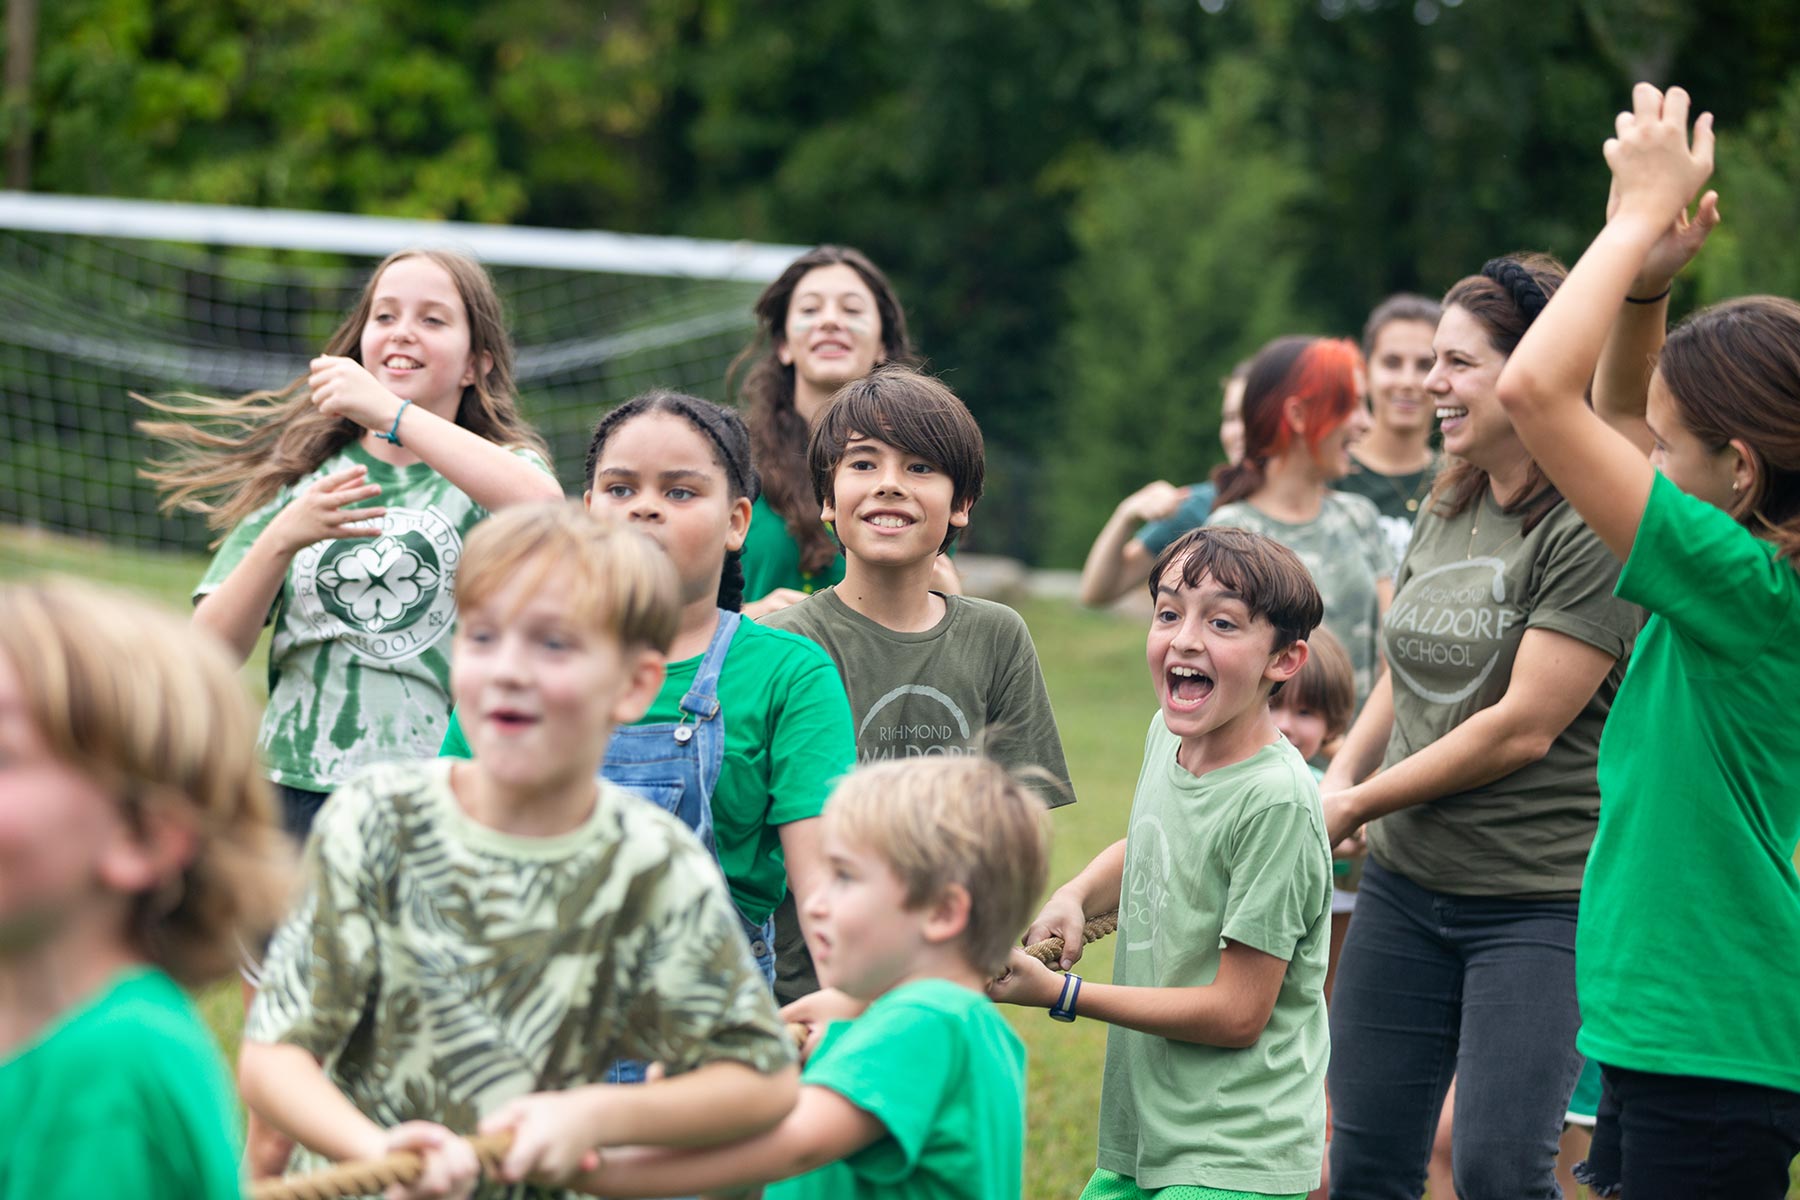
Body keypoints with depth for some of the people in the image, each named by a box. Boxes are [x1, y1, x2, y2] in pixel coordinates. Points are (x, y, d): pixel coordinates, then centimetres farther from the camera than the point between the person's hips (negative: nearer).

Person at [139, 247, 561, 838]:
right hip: (299, 792, 2)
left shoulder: (502, 467, 5)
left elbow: (543, 505, -23)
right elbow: (211, 651, 4)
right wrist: (282, 539, -13)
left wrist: (391, 412, -24)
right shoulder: (299, 476, 13)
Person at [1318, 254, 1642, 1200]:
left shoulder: (1592, 528, -15)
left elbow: (1522, 728, -18)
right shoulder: (1443, 516, 10)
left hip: (1540, 900, -7)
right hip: (1405, 884, 8)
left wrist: (1359, 804, -9)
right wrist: (1340, 777, 4)